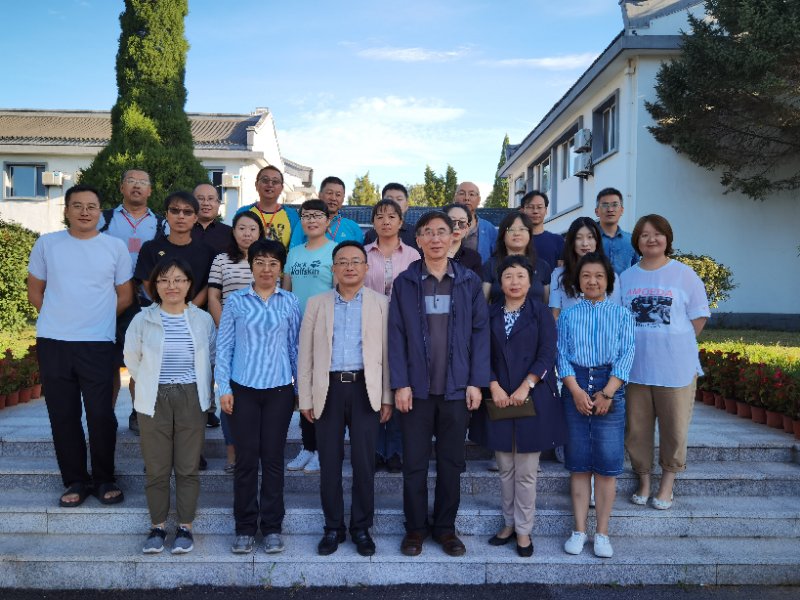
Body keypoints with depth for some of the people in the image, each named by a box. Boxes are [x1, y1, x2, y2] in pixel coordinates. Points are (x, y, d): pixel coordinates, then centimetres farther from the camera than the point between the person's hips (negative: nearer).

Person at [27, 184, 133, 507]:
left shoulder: (116, 247, 2)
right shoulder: (46, 244, 5)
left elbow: (125, 296, 7)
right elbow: (35, 291, 12)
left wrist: (96, 320, 6)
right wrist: (60, 318, 7)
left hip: (98, 344, -1)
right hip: (52, 343, 2)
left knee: (101, 415, 0)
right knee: (63, 415, 7)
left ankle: (104, 480, 17)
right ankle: (76, 481, 21)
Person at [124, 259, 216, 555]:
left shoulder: (203, 320, 0)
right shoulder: (143, 320, -2)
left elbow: (212, 358, 11)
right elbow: (132, 359, 11)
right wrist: (150, 385, 13)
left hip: (191, 400, 0)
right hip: (154, 401, 0)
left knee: (188, 468, 6)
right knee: (156, 468, 6)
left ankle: (185, 526, 20)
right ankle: (158, 526, 23)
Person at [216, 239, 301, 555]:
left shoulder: (290, 302, 4)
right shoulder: (235, 301, 2)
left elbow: (295, 346, 8)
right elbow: (223, 346, 3)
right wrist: (224, 388, -2)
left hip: (279, 389, 1)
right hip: (243, 388, 0)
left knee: (273, 457, 6)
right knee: (246, 458, 4)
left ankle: (272, 527, 18)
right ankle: (245, 528, 17)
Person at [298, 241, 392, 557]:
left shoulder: (380, 303, 6)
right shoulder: (317, 304, 8)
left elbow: (387, 352, 4)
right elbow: (306, 354, 7)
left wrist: (387, 396, 0)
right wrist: (305, 398, 3)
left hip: (365, 389, -1)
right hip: (329, 389, 1)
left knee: (364, 462, 4)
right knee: (329, 462, 7)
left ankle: (361, 528, 20)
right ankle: (333, 527, 22)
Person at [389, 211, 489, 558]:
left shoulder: (469, 282, 3)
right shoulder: (405, 282, 1)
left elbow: (480, 332, 1)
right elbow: (396, 336, -2)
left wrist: (476, 382, -5)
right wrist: (400, 384, -9)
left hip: (457, 387, 1)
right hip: (416, 387, -1)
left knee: (452, 461, 11)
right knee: (414, 462, 8)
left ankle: (445, 527, 26)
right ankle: (415, 528, 23)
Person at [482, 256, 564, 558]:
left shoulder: (541, 313, 2)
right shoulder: (490, 314, 8)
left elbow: (547, 355, -5)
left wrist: (525, 387, -13)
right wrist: (494, 387, -8)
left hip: (533, 399, -2)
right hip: (500, 400, 2)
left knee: (526, 471, 2)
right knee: (505, 469, 10)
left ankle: (524, 530, 15)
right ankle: (509, 523, 24)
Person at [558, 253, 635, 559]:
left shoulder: (621, 314, 7)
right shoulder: (568, 315, 10)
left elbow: (625, 355, -1)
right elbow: (562, 355, 2)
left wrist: (607, 393, -12)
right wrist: (576, 391, -11)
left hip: (610, 388, -1)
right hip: (575, 389, 1)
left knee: (607, 464, 0)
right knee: (578, 464, 5)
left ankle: (602, 533, 11)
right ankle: (579, 530, 14)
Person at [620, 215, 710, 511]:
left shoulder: (684, 274, -1)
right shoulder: (625, 277, 8)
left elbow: (699, 317, 1)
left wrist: (676, 344, -3)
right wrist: (632, 345, 2)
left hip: (676, 366, -2)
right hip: (635, 365, 3)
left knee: (674, 428, 6)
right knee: (636, 428, 9)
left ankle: (667, 482, 24)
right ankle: (643, 480, 26)